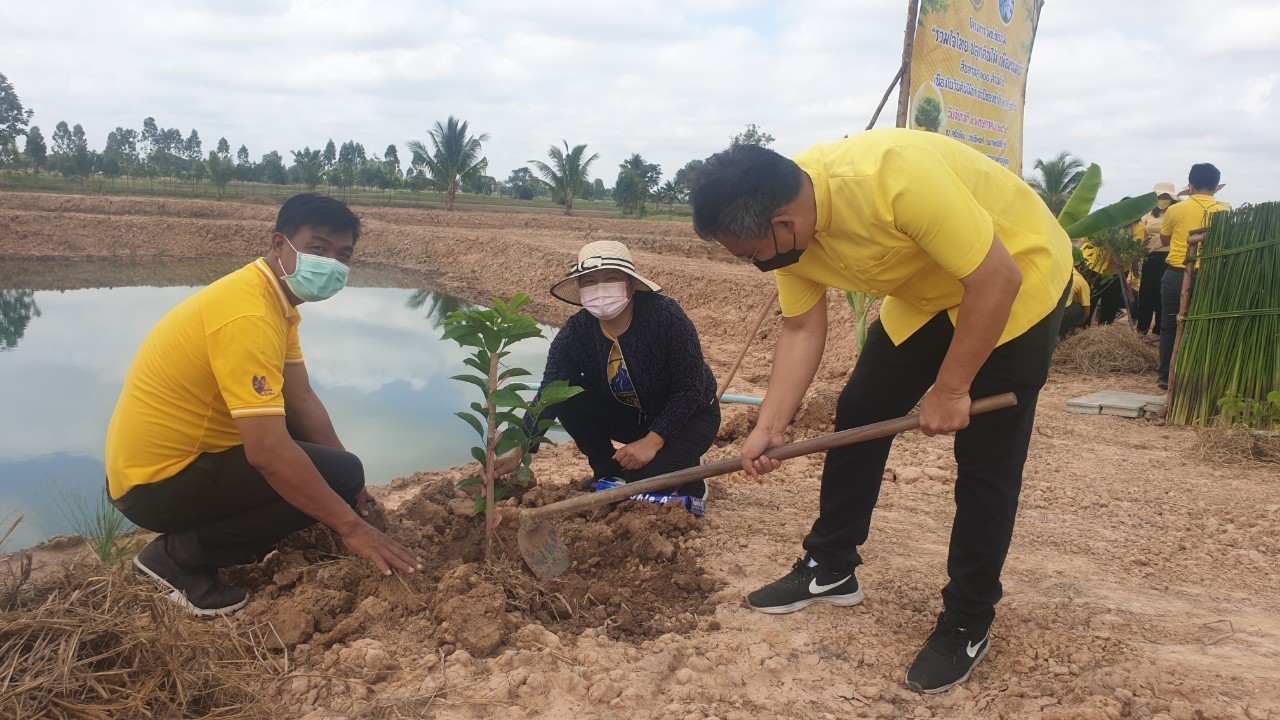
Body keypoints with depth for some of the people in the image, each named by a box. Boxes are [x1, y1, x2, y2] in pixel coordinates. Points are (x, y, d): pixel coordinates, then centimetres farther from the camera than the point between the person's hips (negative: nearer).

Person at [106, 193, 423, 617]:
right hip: (157, 483, -10)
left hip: (178, 453, 10)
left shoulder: (277, 298, 5)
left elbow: (301, 400, 7)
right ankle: (179, 555, -6)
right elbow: (269, 453, -32)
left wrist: (349, 485, 1)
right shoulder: (248, 314, -27)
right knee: (338, 474, -17)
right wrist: (350, 525, -26)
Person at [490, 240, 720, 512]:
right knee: (568, 395, -18)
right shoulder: (575, 332, -16)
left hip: (687, 415, -5)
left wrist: (653, 441, -29)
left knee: (645, 479, -28)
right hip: (629, 414, 5)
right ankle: (609, 473, 1)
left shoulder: (665, 314, -28)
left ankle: (689, 474, 7)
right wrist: (519, 451, -31)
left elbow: (691, 390, -24)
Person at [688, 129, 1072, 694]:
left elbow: (996, 277, -32)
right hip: (925, 292, 7)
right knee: (858, 416, 5)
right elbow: (802, 330, -7)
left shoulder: (896, 177, -39)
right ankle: (829, 568, 20)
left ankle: (968, 623, 10)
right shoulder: (787, 223, -15)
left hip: (1017, 277, -7)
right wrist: (770, 426, -14)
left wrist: (950, 389, -24)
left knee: (985, 458, -5)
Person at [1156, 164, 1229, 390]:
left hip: (1176, 274, -1)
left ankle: (1166, 377, 10)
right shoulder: (1225, 211, -1)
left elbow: (1164, 240, 9)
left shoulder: (1176, 209, -5)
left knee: (1169, 326, 9)